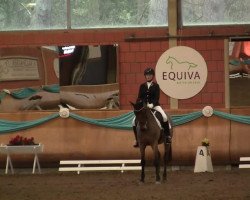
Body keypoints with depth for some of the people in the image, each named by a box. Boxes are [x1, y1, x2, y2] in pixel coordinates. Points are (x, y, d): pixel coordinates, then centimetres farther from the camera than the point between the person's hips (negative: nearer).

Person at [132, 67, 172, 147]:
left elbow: (157, 97, -7)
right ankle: (137, 140, 6)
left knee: (164, 117, -29)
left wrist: (151, 104, -23)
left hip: (154, 105, -3)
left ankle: (167, 135, -17)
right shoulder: (142, 86, 8)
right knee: (134, 121, -10)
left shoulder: (156, 86, 2)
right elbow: (139, 97, 4)